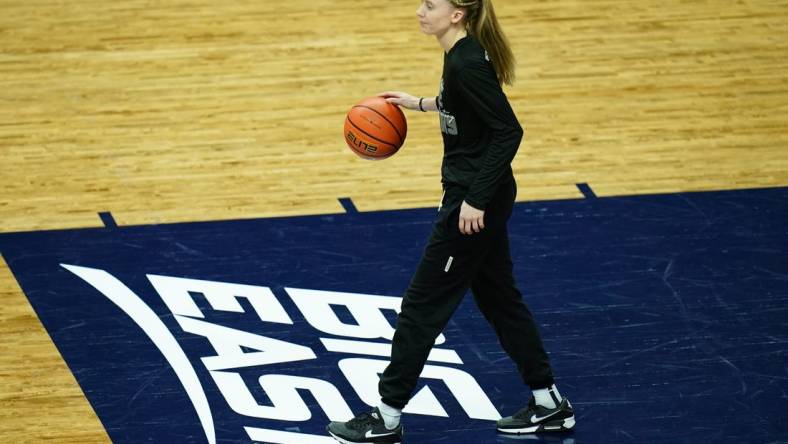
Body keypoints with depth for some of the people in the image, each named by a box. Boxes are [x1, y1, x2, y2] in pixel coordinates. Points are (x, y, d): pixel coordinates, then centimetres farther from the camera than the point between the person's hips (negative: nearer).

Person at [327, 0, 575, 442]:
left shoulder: (467, 64, -24)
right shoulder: (462, 54, 4)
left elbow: (508, 131, -26)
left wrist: (475, 199, -25)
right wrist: (421, 103, 23)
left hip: (476, 200, -10)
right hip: (480, 194, 10)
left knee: (424, 304, -1)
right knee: (498, 296, 19)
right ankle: (550, 404, 27)